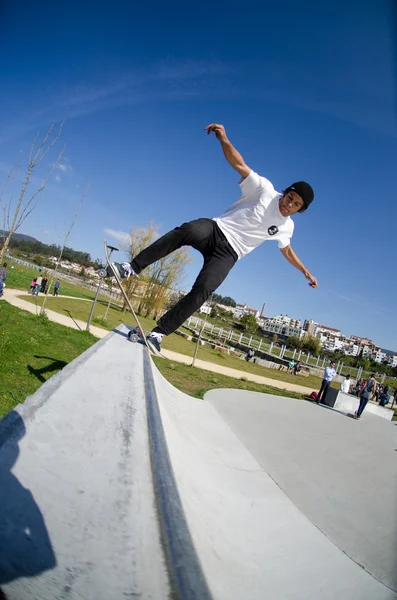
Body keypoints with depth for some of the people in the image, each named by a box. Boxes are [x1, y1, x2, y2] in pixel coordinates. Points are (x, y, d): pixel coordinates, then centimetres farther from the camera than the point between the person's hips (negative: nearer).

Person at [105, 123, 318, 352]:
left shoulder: (286, 227, 13)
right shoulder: (265, 189, 2)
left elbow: (287, 250, 31)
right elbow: (239, 164, -5)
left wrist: (306, 271, 35)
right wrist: (224, 139, -21)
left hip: (228, 254, 2)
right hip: (216, 229, -1)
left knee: (202, 290, -23)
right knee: (188, 230, -38)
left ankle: (159, 333, -17)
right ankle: (133, 268, -31)